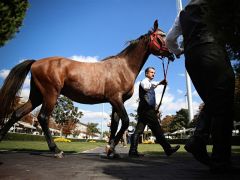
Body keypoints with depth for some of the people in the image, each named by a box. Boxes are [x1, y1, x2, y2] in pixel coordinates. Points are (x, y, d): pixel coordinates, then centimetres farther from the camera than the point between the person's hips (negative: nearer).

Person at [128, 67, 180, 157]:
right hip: (146, 109, -9)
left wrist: (154, 110, 19)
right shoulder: (144, 81, 0)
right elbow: (146, 87, -27)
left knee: (139, 130, 3)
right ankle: (168, 149, 2)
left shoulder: (150, 84, 28)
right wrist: (159, 83, -35)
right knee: (157, 130, -5)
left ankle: (133, 151, 2)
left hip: (147, 110, 9)